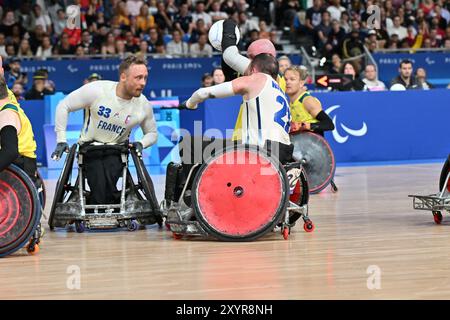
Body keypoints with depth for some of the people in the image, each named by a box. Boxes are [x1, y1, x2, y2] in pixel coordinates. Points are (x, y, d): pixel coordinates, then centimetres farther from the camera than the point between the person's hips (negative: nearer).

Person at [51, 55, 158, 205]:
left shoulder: (144, 105, -7)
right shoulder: (97, 90, -18)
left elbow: (152, 133, 12)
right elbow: (63, 106, -7)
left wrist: (141, 144, -11)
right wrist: (61, 140, -9)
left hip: (116, 151, 2)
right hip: (90, 147, -2)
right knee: (99, 195, -21)